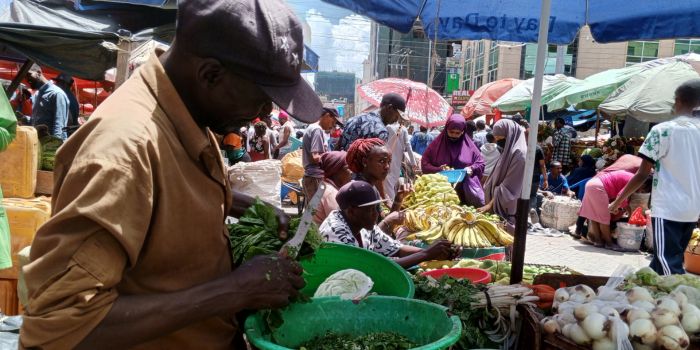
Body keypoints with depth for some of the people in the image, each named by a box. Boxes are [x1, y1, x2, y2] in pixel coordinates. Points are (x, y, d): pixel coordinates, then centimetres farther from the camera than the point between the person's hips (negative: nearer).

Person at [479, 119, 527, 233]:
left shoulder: (519, 153, -18)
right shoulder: (510, 150, 12)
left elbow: (508, 187, -21)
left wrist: (491, 204, -18)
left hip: (509, 209, -9)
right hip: (500, 206, 9)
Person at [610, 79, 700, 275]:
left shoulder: (663, 130, -10)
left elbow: (642, 174, -10)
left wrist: (618, 201, 0)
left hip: (667, 208, -6)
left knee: (669, 265, -3)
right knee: (666, 260, 17)